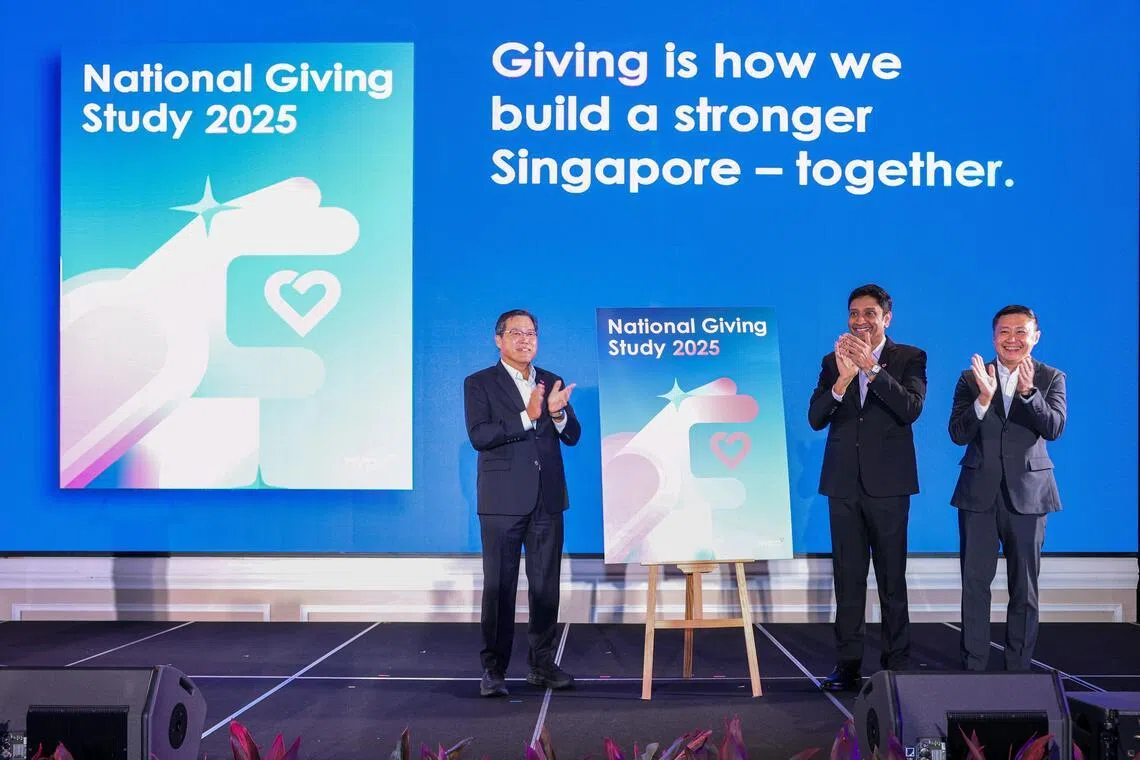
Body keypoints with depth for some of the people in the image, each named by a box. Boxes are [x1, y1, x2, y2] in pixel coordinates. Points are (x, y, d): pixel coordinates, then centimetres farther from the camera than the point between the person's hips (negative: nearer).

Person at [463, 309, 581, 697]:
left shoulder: (552, 383, 12)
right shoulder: (479, 384, 0)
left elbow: (572, 436, 7)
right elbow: (479, 435, -13)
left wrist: (558, 413, -14)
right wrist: (527, 417, -21)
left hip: (547, 501, 4)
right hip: (503, 501, -4)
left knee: (546, 586, 9)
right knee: (499, 587, 0)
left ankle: (542, 664, 21)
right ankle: (494, 669, 9)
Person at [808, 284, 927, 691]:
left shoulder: (909, 358, 2)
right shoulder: (833, 361, 9)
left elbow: (911, 408, -14)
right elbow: (815, 418, -1)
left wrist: (871, 367, -20)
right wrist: (842, 380, -17)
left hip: (888, 483, -3)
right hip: (844, 482, 3)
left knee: (892, 577, 3)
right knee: (848, 577, 7)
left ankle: (897, 664, 12)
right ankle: (848, 664, 12)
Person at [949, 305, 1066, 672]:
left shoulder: (1051, 378, 2)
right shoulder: (971, 378, 2)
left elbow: (1054, 428, -13)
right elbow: (958, 435, -7)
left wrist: (1028, 391, -29)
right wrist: (984, 398, -23)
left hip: (1027, 493, 0)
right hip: (978, 493, 0)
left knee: (1024, 586, 8)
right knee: (974, 583, 4)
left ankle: (1018, 667, 19)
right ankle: (972, 666, 13)